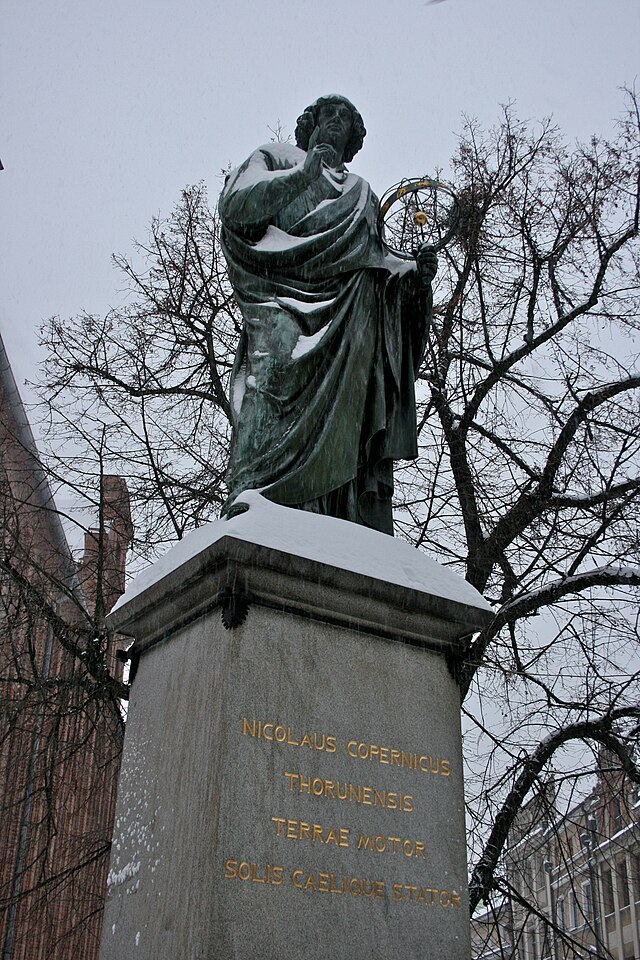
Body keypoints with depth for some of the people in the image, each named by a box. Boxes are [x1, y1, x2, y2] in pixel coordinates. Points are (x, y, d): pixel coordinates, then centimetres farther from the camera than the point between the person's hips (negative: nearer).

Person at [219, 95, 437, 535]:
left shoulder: (362, 191, 38)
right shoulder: (277, 157, 25)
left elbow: (376, 262, 29)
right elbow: (234, 204, 6)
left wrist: (415, 271, 8)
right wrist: (303, 174, -2)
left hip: (352, 310, 4)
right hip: (286, 290, -4)